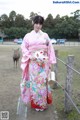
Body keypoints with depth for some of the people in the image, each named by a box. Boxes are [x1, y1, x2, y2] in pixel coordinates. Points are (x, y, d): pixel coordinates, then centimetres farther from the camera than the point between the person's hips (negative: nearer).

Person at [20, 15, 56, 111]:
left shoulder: (45, 35, 5)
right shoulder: (28, 36, 3)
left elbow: (50, 48, 7)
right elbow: (23, 48, 4)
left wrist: (50, 61, 4)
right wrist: (29, 56, -11)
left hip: (44, 63, 0)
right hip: (33, 63, 0)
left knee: (43, 82, 3)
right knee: (34, 82, 4)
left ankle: (43, 103, 18)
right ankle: (36, 103, 19)